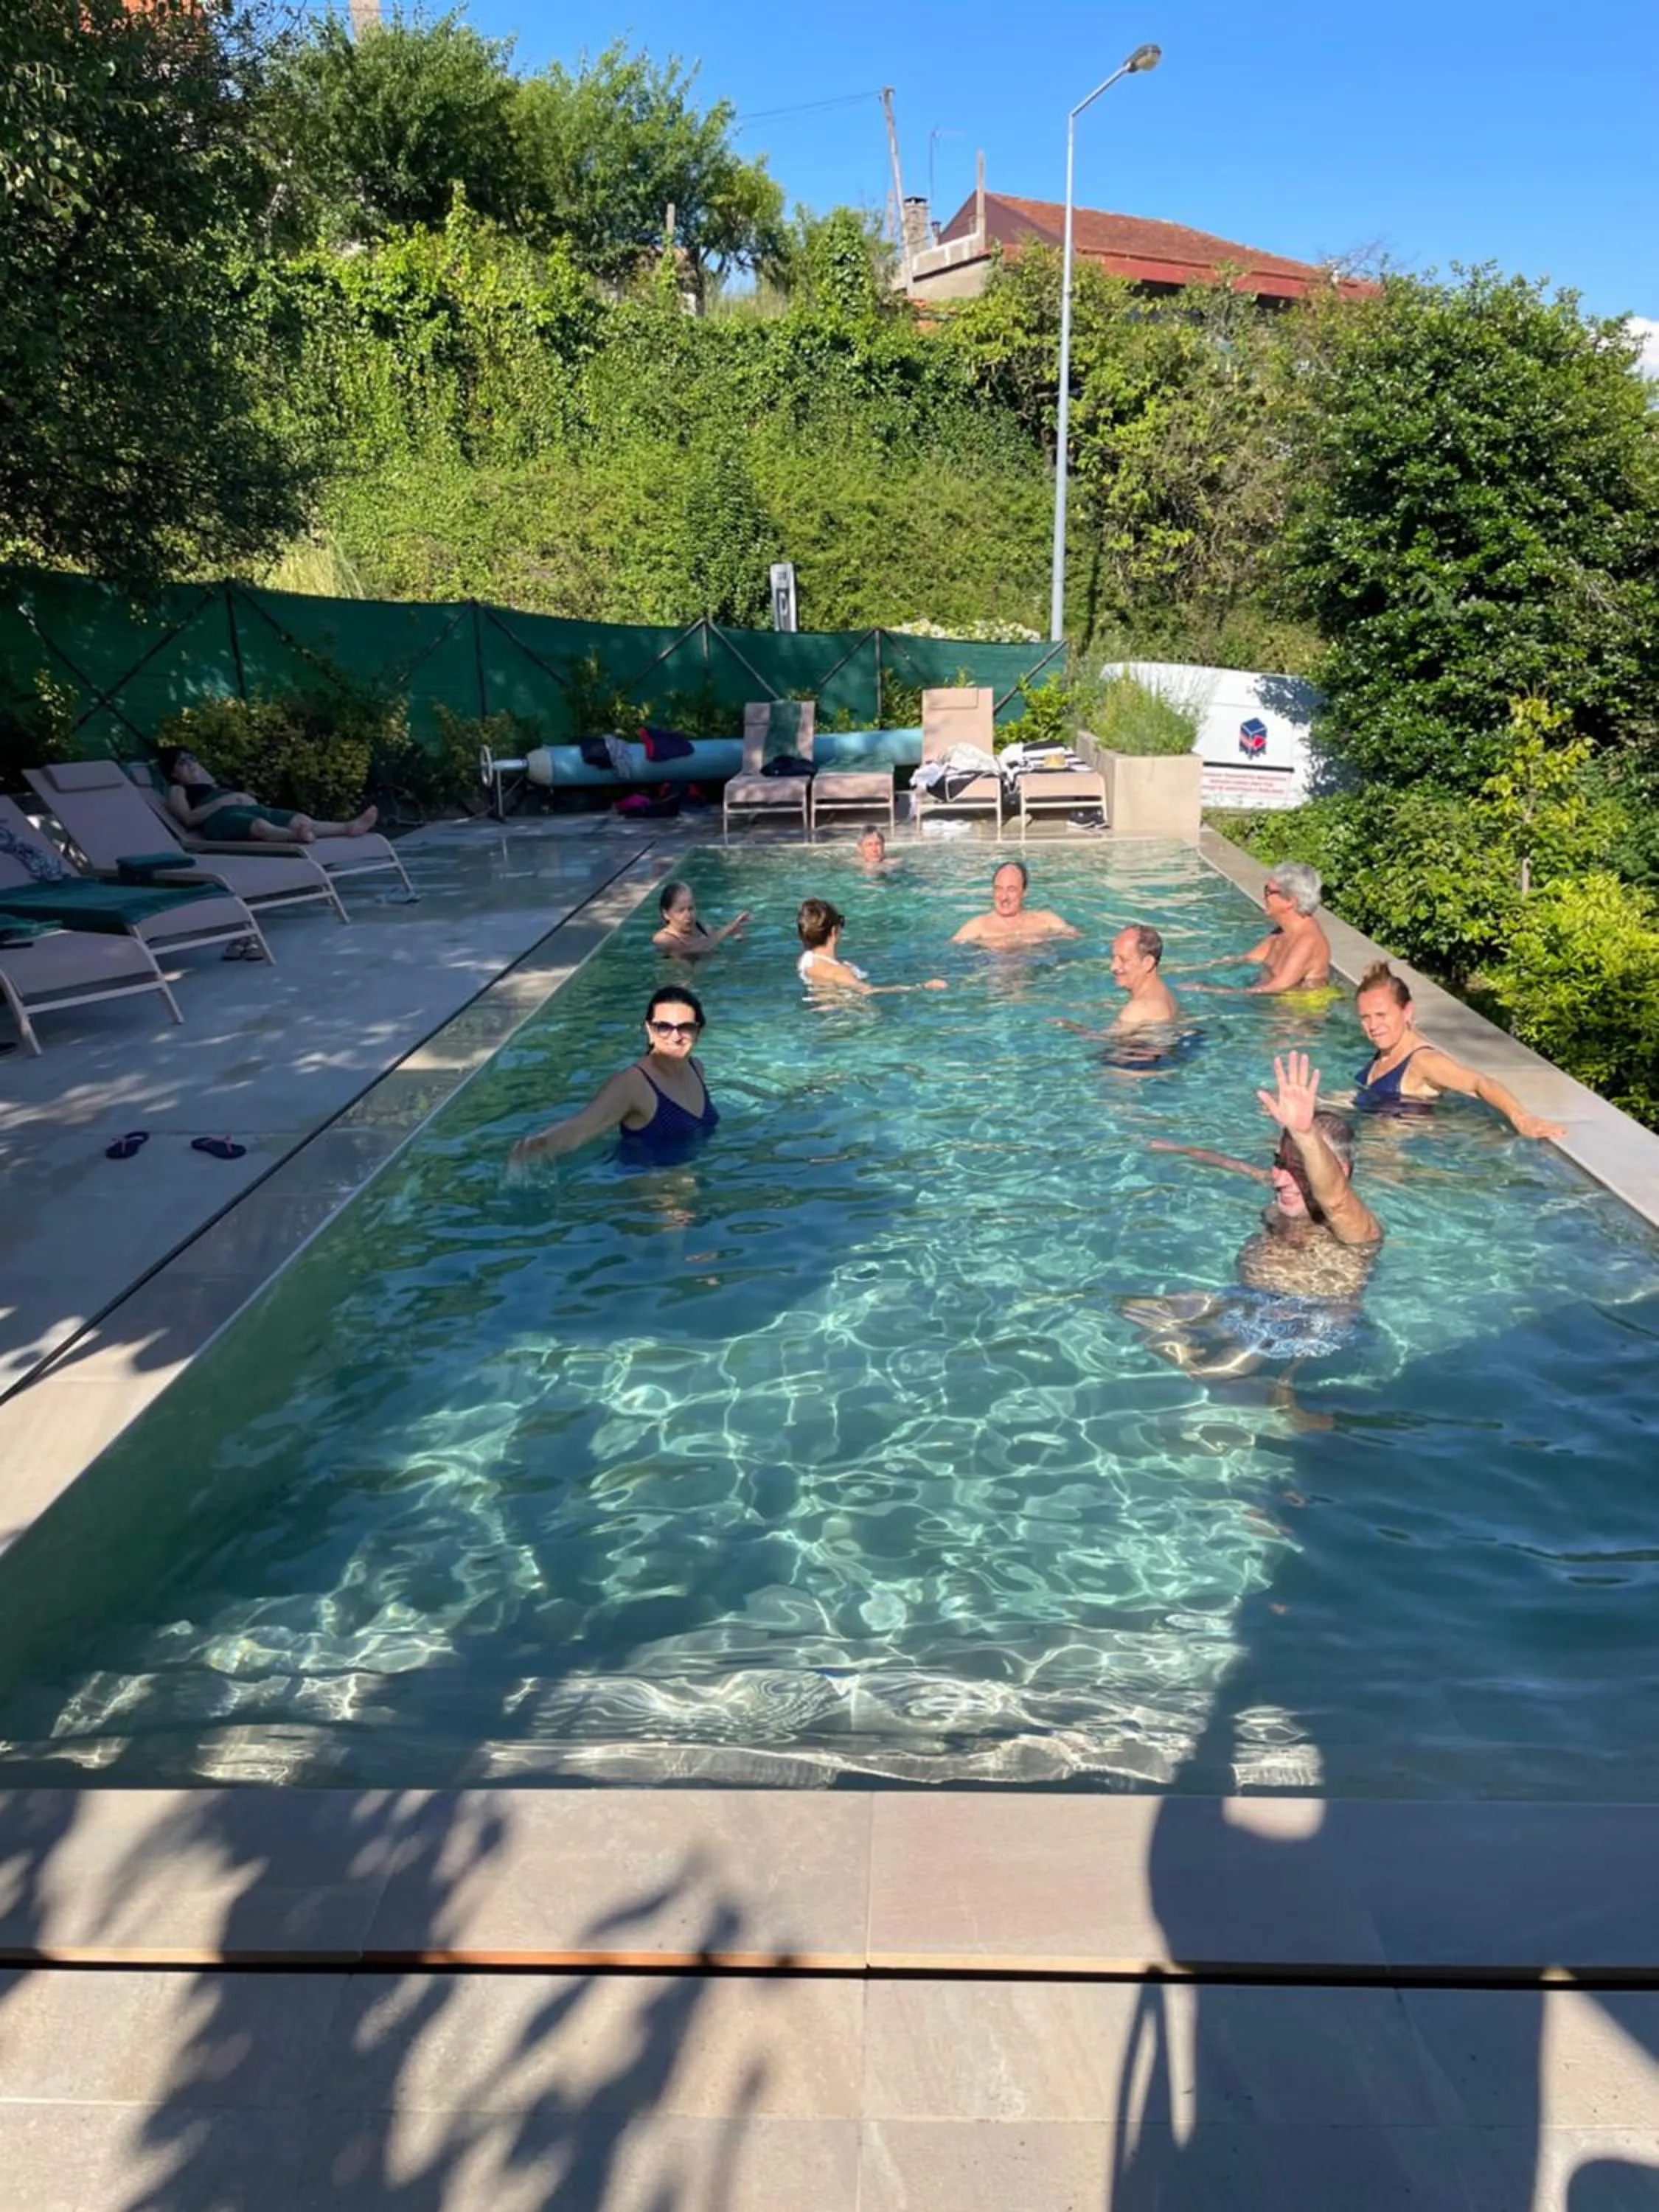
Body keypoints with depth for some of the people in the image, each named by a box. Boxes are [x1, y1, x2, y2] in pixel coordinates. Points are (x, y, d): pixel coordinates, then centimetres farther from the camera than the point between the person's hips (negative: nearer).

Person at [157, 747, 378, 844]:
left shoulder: (209, 785, 42)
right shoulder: (177, 790, 19)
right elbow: (189, 818, -1)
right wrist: (223, 801, -8)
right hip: (221, 819, -7)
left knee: (301, 818, -21)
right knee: (260, 825, -43)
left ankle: (350, 827, -44)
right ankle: (294, 836, -76)